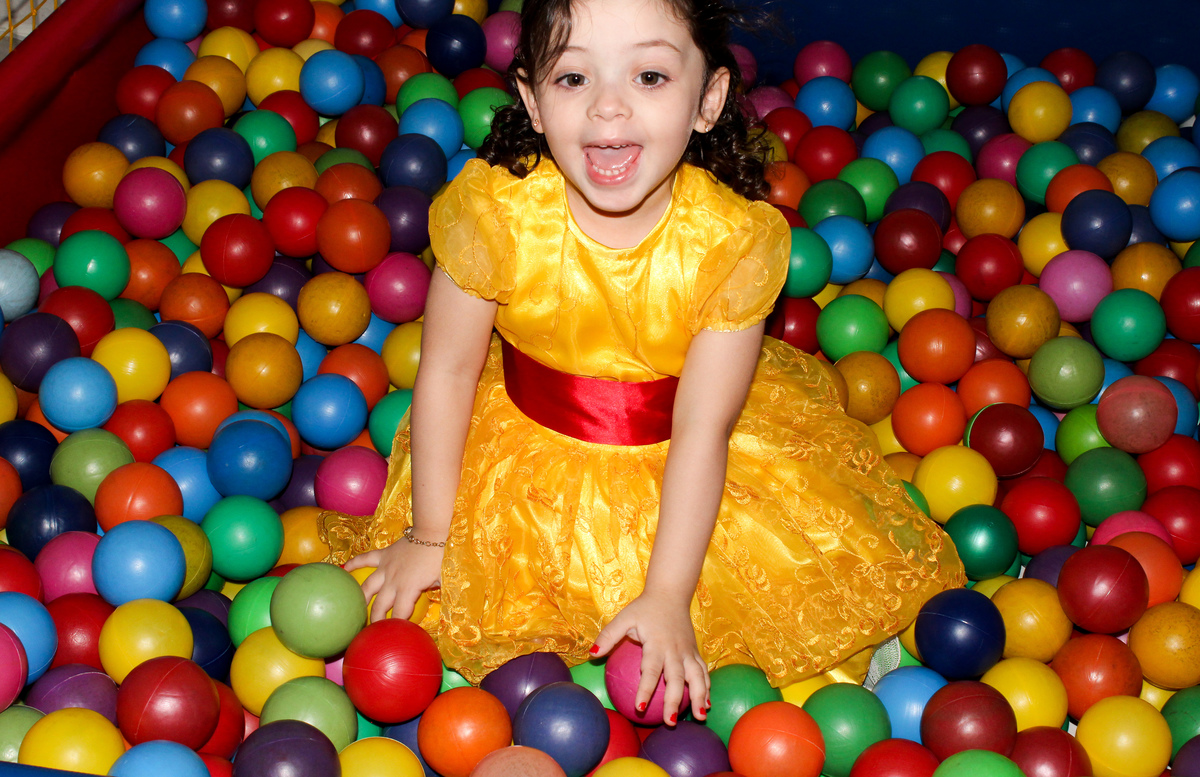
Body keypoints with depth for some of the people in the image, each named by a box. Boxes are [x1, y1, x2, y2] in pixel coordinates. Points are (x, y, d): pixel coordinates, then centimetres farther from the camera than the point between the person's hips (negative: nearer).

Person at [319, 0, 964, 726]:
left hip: (676, 467, 0)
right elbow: (448, 370, -12)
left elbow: (702, 432, -20)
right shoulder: (495, 211, -25)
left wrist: (666, 598, -20)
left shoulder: (734, 239, -26)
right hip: (528, 446, 1)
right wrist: (428, 536, -5)